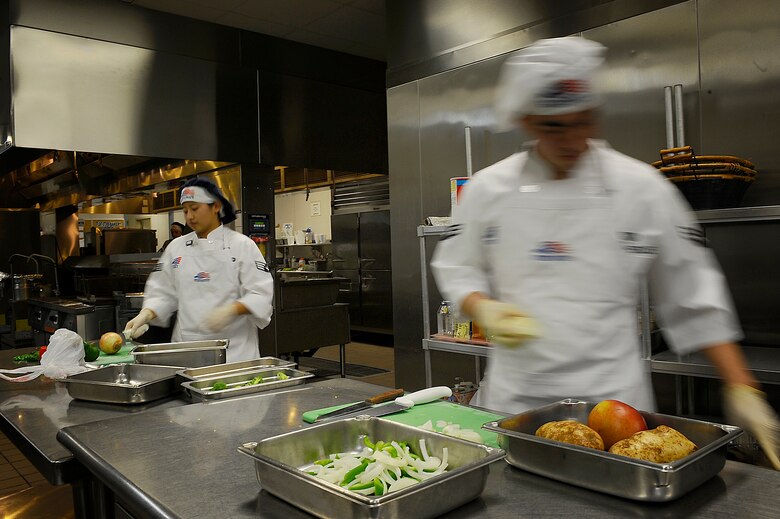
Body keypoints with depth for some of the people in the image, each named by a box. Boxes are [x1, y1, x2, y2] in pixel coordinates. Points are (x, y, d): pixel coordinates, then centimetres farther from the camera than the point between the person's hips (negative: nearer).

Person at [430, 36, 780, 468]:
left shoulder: (640, 187, -4)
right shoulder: (489, 188, -1)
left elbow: (695, 300, 0)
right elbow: (456, 269, 6)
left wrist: (741, 389, -3)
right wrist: (484, 309, -14)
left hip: (612, 398, -1)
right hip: (513, 397, 2)